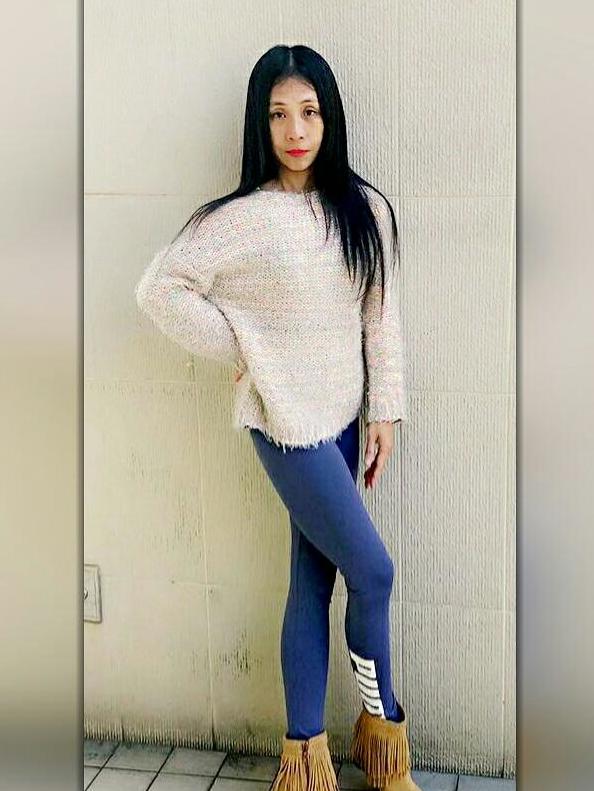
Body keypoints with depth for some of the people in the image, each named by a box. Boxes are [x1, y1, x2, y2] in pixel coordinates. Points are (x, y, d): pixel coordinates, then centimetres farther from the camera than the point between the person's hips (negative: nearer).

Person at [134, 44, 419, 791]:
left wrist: (385, 409, 3)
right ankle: (381, 717, 22)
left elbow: (382, 314, 6)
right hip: (288, 422, -5)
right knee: (372, 570, -3)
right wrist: (236, 350, -7)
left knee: (315, 581, 10)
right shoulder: (240, 217, -10)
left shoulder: (363, 208, 3)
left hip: (344, 418, 5)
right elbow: (158, 288, -8)